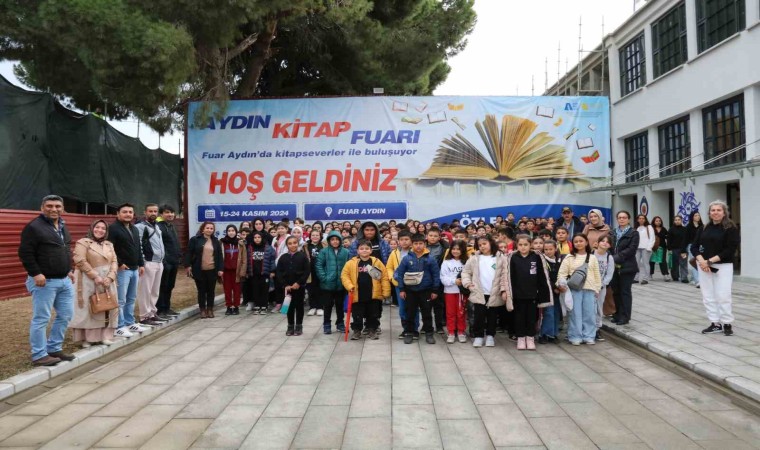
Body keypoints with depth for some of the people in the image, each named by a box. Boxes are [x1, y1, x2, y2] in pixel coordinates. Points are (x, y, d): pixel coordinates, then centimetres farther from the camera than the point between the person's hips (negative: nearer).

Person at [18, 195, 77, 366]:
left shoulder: (63, 226, 15)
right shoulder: (34, 227, -11)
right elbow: (25, 253, -14)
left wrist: (69, 270, 18)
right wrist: (36, 273, -19)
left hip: (64, 280, 8)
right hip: (45, 281, -8)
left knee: (65, 315, 11)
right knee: (41, 319, -2)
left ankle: (54, 349, 24)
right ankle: (39, 355, 7)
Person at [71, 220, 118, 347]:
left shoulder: (109, 245, 15)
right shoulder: (83, 242, -2)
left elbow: (114, 262, 7)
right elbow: (80, 261, -13)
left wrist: (110, 277, -10)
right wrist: (95, 276, -17)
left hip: (107, 281, 5)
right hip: (89, 281, -5)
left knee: (107, 308, 6)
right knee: (89, 309, -1)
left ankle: (105, 336, 15)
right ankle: (87, 338, 8)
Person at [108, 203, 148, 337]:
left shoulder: (134, 229, 18)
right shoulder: (113, 228, -10)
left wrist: (141, 264, 17)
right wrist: (119, 263, -17)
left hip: (134, 269, 9)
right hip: (122, 269, -9)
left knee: (131, 299, 14)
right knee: (120, 300, -5)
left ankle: (130, 323, 23)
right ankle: (119, 327, 1)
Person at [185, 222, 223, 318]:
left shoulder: (216, 241, 9)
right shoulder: (195, 239, 0)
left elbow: (219, 256, 7)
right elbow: (189, 253, -1)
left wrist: (220, 269, 0)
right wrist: (188, 265, -8)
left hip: (212, 270, 2)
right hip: (199, 270, -2)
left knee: (211, 291, 8)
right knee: (201, 291, 5)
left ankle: (210, 309, 18)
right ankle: (203, 310, 16)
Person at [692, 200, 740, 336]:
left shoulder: (731, 228, -4)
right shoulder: (704, 228, 10)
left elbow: (731, 249, -12)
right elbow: (694, 246, 7)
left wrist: (710, 261, -15)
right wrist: (701, 260, -11)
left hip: (723, 266, -4)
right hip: (704, 266, 5)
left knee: (723, 296, -5)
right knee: (708, 296, 5)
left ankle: (727, 324, 10)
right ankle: (715, 324, 14)